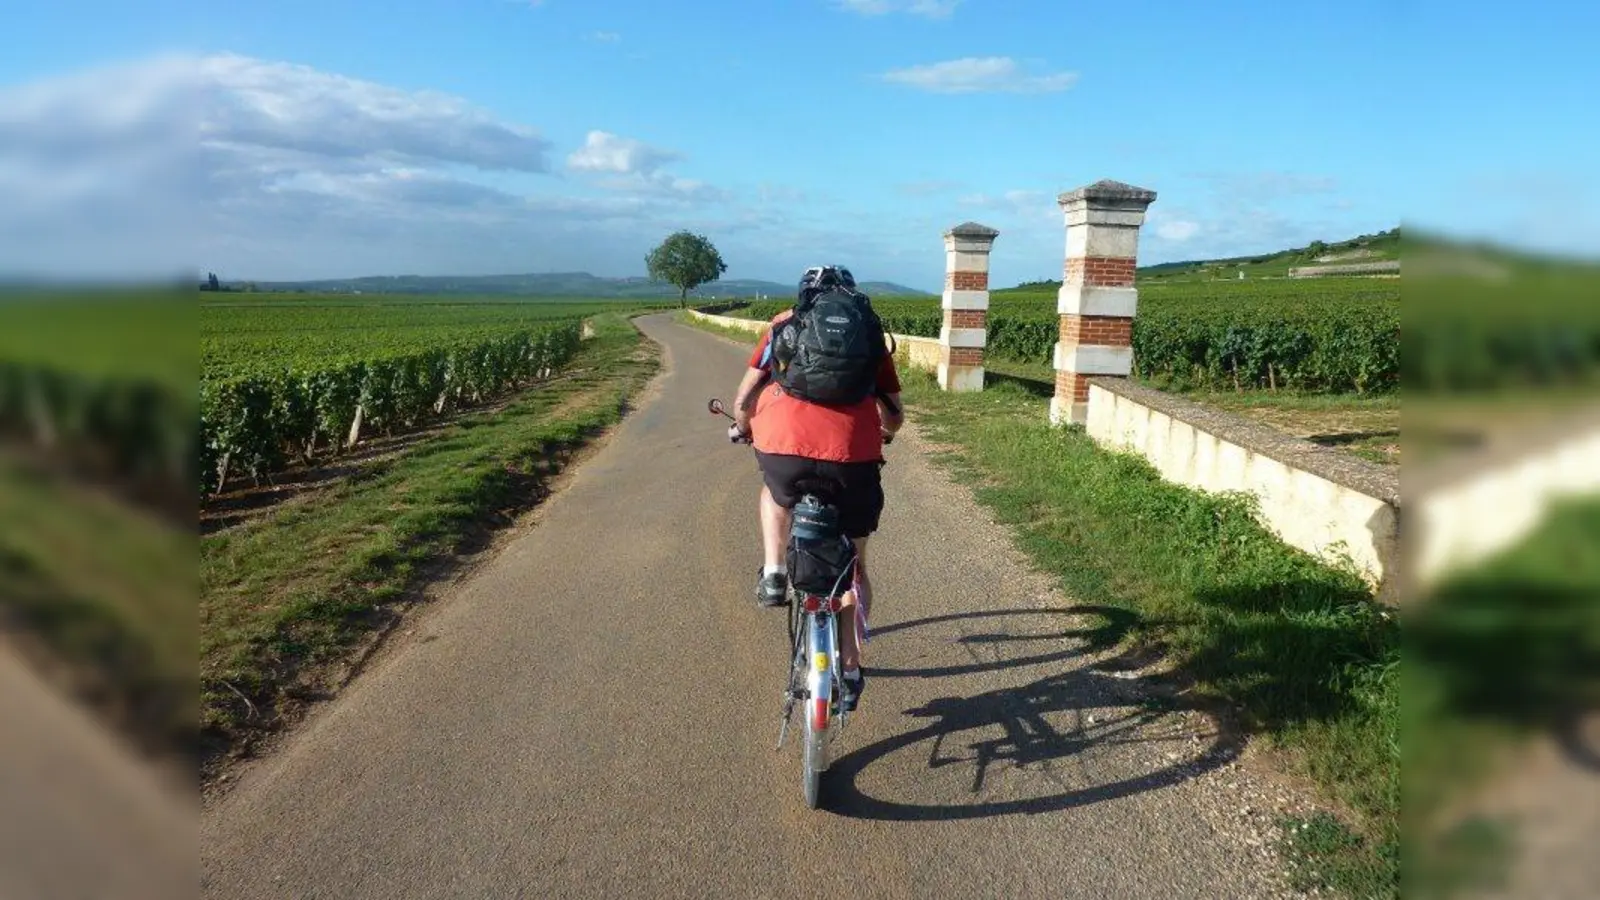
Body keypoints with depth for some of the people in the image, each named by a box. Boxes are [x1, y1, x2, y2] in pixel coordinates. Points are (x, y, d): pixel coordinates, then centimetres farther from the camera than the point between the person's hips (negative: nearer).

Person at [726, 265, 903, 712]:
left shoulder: (783, 324, 21)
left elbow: (744, 400, 17)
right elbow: (895, 417, 22)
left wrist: (741, 428, 39)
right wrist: (881, 434, 45)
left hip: (782, 445, 0)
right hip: (852, 456, 0)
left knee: (777, 490, 38)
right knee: (853, 566, 21)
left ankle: (773, 574, 25)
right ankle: (849, 670, 23)